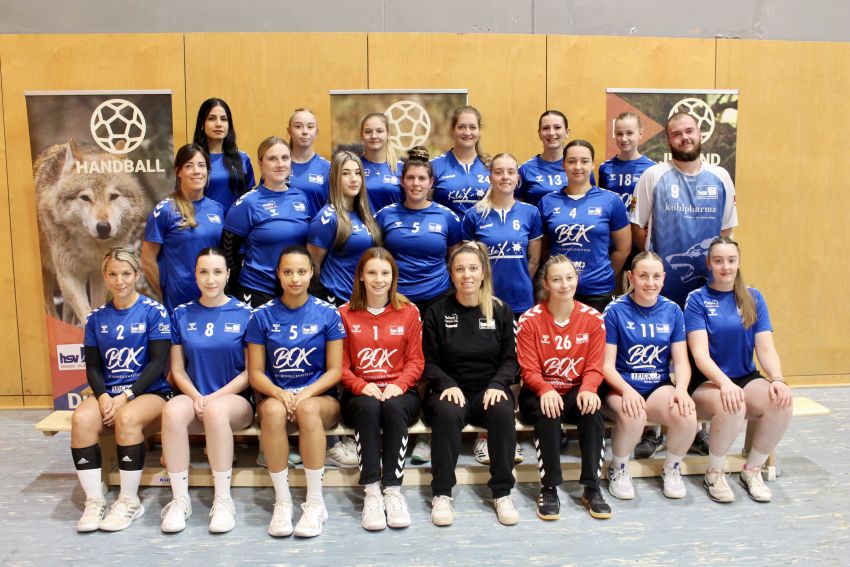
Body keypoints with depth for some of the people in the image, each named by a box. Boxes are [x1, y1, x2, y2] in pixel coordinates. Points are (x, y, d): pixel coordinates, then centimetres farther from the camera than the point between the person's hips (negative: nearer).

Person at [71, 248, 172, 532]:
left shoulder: (153, 311, -3)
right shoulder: (97, 317, 11)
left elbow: (157, 363, -7)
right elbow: (93, 366, 9)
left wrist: (126, 396, -17)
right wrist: (103, 396, -11)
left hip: (150, 392, -4)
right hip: (108, 393, 4)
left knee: (127, 418, -35)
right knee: (81, 419, -28)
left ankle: (129, 501, -19)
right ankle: (94, 501, -16)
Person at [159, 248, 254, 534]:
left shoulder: (244, 314, 0)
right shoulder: (182, 315, 8)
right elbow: (177, 370, 8)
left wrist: (214, 397, -12)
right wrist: (196, 397, -11)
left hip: (236, 400, -2)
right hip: (194, 397, 2)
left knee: (216, 409, -37)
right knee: (173, 410, -32)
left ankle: (223, 500, -25)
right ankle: (180, 499, -21)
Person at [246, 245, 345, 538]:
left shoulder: (328, 313, 1)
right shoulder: (263, 316, 3)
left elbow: (335, 370, -1)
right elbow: (255, 373, 2)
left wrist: (306, 393, -18)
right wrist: (279, 393, -19)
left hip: (320, 396, -1)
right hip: (275, 394, 1)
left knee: (308, 408, -36)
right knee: (273, 409, -35)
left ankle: (315, 502, -26)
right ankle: (282, 500, -23)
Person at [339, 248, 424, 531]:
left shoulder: (409, 312, 7)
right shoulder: (345, 314, 6)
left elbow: (416, 360, 6)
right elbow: (341, 364, 4)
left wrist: (398, 385, -13)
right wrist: (361, 386, -14)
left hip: (399, 391, 0)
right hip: (360, 393, 0)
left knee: (394, 407, -35)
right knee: (369, 407, -35)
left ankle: (393, 488, -27)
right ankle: (371, 491, -30)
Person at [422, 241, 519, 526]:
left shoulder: (501, 311, 7)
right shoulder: (437, 312, 4)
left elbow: (509, 359, 6)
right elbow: (429, 362, 3)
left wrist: (498, 385, -13)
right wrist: (448, 385, -16)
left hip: (490, 391, 1)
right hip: (451, 390, -1)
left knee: (503, 412, -32)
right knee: (447, 413, -34)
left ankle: (502, 493, -17)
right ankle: (441, 494, -21)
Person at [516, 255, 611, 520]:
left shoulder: (593, 318, -1)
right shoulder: (530, 319, -8)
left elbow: (594, 367, -2)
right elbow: (529, 370, -9)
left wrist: (587, 390, -24)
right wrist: (546, 390, -30)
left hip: (575, 392, 2)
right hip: (541, 392, -2)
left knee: (593, 408, -31)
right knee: (547, 412, -35)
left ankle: (592, 488, -21)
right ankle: (549, 488, -24)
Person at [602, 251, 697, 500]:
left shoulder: (672, 310, 6)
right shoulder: (615, 310, -5)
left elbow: (681, 362, 6)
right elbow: (607, 365, -7)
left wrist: (681, 389, -16)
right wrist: (627, 390, -25)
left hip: (660, 386, 3)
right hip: (621, 387, -3)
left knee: (687, 415, -29)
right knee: (633, 416, -37)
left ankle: (672, 469, 4)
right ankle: (619, 470, -4)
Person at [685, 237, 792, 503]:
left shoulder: (753, 298, 7)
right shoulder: (697, 299, -4)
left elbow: (765, 348, 0)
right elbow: (700, 353, -14)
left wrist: (778, 379, -19)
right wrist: (724, 383, -30)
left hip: (747, 378, 4)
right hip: (708, 383, -4)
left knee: (781, 402, -27)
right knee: (731, 406, -36)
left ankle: (752, 470, -4)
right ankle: (715, 473, -8)